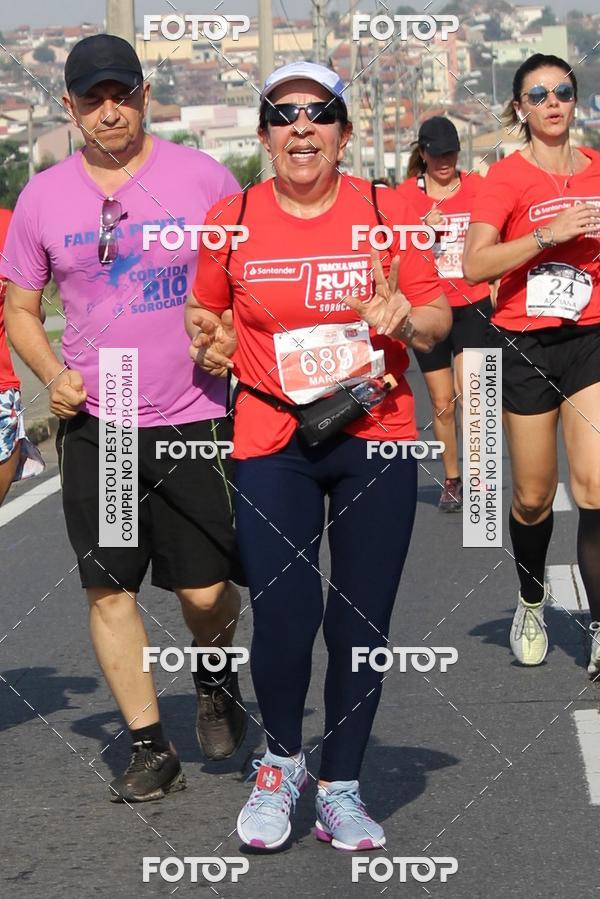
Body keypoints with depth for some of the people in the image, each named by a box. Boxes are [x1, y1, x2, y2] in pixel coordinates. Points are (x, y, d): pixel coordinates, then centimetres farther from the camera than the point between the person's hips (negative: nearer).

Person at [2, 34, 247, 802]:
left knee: (204, 591, 0)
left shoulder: (201, 178, -2)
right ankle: (149, 747, 13)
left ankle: (215, 678, 33)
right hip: (93, 423, 2)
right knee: (108, 589, 1)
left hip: (191, 419, -2)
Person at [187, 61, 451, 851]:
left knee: (361, 623, 4)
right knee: (284, 620, -8)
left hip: (376, 438, 0)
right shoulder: (231, 220, 2)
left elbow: (439, 319, 5)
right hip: (272, 444, 0)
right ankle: (281, 762, 20)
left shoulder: (388, 212, 0)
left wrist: (406, 318, -17)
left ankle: (341, 786, 21)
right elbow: (204, 312, 18)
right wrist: (213, 346, -3)